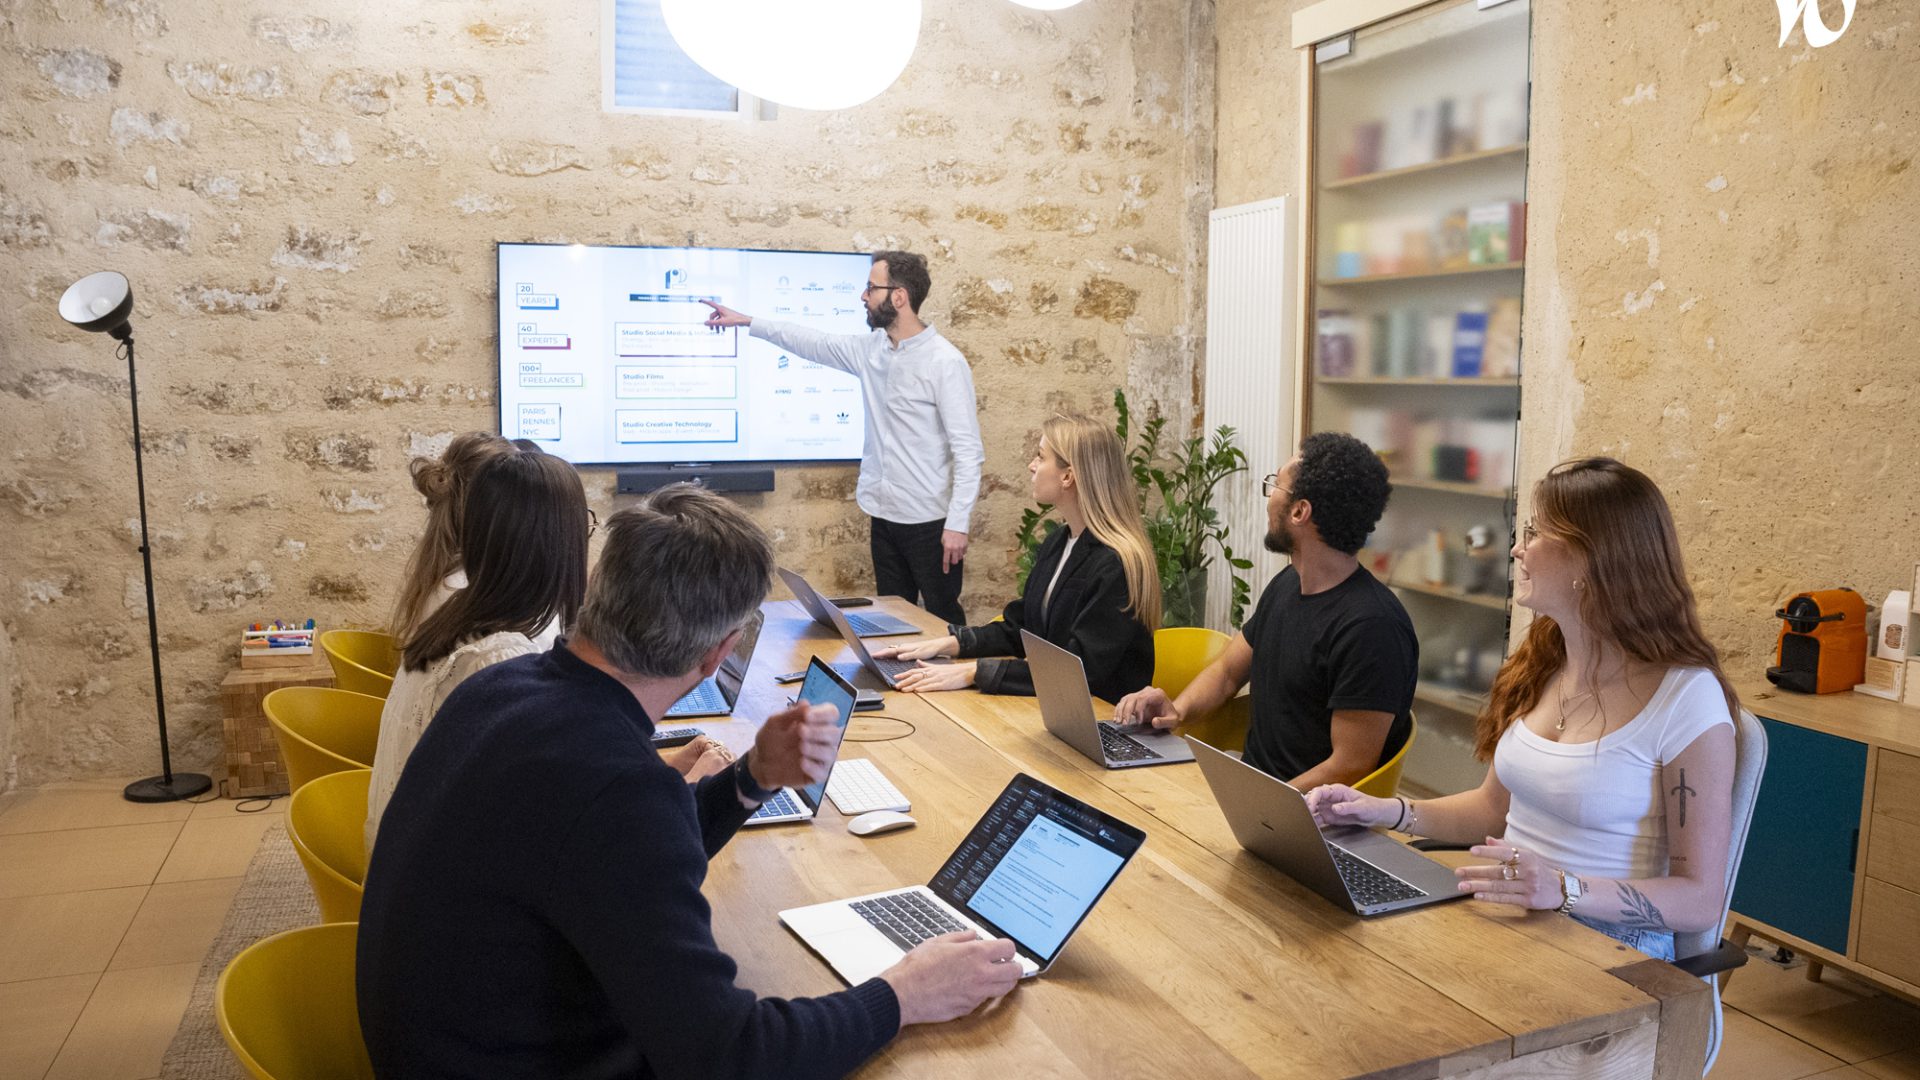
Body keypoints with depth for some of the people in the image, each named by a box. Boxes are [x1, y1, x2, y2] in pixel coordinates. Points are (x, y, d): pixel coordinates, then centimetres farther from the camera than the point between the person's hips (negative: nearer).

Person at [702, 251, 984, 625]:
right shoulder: (871, 349, 5)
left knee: (942, 620, 4)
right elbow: (813, 343, 20)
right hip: (885, 516, 7)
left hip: (929, 521, -7)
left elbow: (968, 449, -17)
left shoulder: (945, 362, -16)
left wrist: (958, 524, -20)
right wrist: (745, 321, 20)